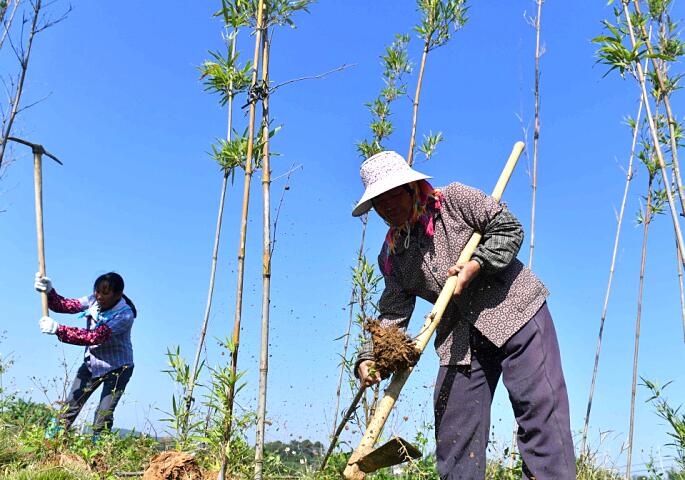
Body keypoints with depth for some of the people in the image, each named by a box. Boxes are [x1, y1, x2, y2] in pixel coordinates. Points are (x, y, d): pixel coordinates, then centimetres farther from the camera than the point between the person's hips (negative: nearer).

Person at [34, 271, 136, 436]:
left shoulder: (125, 315, -29)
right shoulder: (94, 300, -11)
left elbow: (95, 337, -37)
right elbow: (65, 305, -12)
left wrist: (58, 329, -41)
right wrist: (49, 291, -33)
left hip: (117, 368, -5)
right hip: (92, 364, 6)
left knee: (104, 414, -12)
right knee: (70, 405, 4)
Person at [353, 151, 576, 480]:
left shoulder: (455, 199, -3)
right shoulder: (391, 256, 8)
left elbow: (509, 229, -3)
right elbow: (392, 316, 4)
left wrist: (476, 265, -17)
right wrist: (368, 358, -12)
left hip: (513, 309, -4)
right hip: (459, 338, 5)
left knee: (540, 408, -8)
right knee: (453, 431, 4)